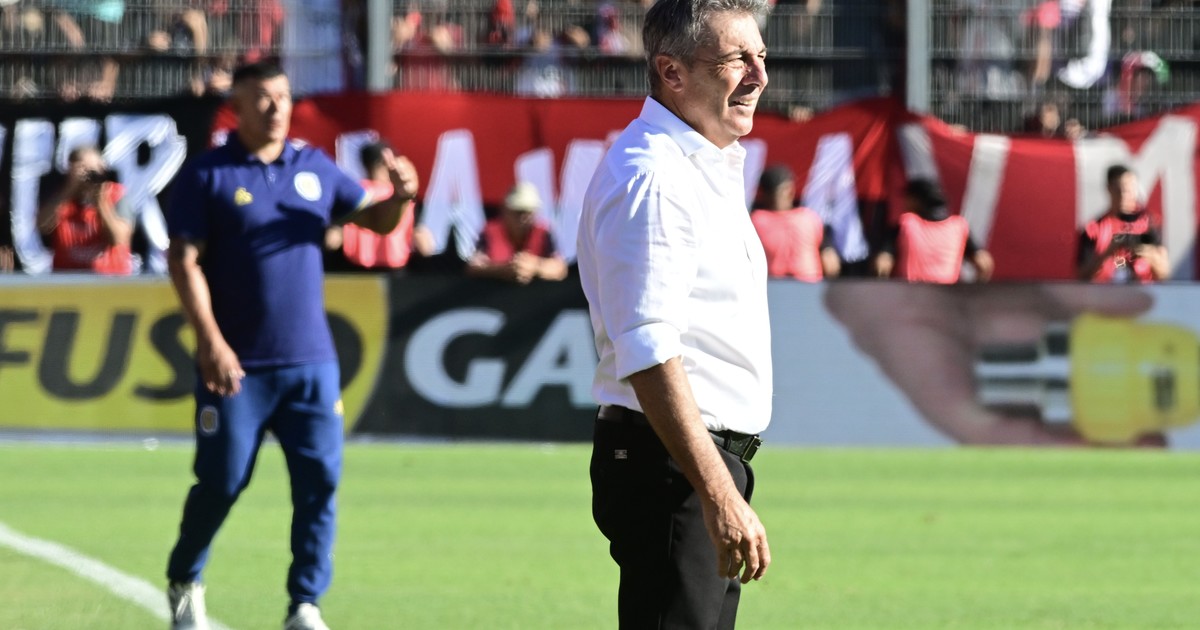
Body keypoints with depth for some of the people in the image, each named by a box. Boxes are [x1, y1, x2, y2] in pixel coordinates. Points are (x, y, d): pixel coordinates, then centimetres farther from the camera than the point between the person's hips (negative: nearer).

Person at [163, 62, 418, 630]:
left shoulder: (314, 167, 10)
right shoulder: (207, 175, -3)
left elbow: (374, 218, 17)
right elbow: (183, 260, -7)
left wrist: (401, 197, -8)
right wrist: (210, 340, -17)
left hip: (310, 363, 3)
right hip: (238, 365, -3)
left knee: (319, 481, -4)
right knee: (222, 482, 2)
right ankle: (184, 584, 25)